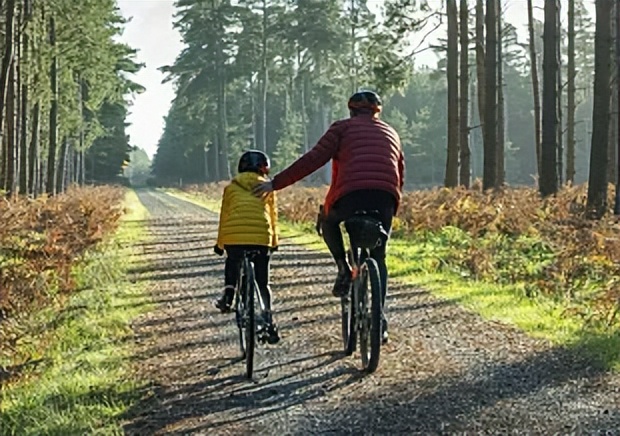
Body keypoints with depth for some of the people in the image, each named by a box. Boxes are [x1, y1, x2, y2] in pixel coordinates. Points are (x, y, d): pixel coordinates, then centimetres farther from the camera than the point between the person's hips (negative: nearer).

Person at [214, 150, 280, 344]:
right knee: (262, 281, 12)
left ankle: (228, 293, 7)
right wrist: (274, 241, 32)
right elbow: (273, 215, 20)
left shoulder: (231, 186, 17)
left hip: (233, 236, 0)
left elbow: (224, 215, 18)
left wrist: (219, 243, 25)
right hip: (261, 236, 0)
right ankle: (268, 317, 2)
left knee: (232, 263, 30)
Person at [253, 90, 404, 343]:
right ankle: (379, 317, 6)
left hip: (351, 194, -3)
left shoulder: (343, 127, 16)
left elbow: (313, 159, 4)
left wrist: (276, 183, 6)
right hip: (386, 199, 3)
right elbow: (400, 176, 28)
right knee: (378, 258, 17)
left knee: (328, 221, 30)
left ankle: (344, 268, 11)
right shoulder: (390, 133, 29)